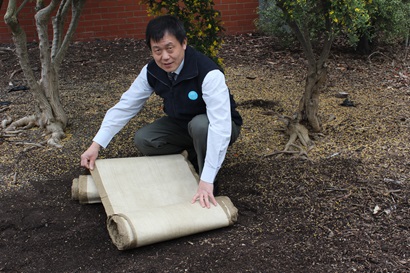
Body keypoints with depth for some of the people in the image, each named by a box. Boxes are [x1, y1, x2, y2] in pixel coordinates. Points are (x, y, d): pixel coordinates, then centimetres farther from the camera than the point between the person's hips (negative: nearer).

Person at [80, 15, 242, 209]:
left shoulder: (209, 74, -35)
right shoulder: (152, 71, -16)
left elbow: (220, 126, -42)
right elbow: (125, 106, -9)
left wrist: (206, 181, -48)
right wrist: (96, 145, -16)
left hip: (210, 127, -5)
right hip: (182, 124, 6)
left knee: (200, 125, -38)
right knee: (142, 140, -13)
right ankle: (194, 154, 8)